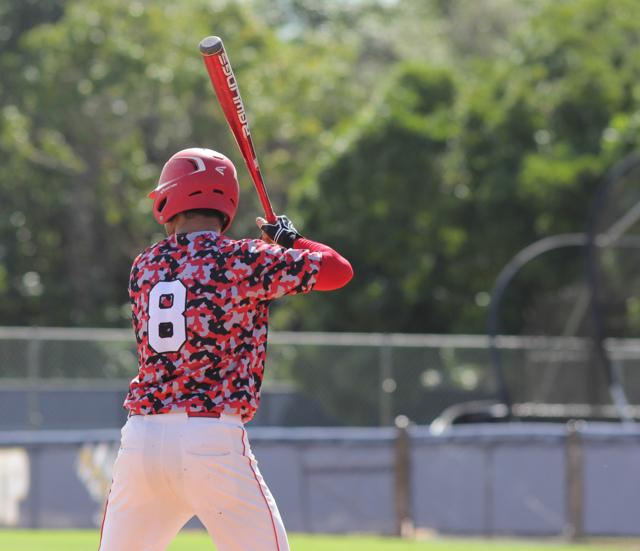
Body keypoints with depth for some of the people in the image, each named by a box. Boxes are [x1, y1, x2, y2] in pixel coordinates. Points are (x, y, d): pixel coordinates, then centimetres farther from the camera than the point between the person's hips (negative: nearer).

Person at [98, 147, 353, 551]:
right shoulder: (242, 260, -3)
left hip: (141, 439, 4)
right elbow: (338, 270, 0)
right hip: (212, 441, -4)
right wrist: (291, 241, 18)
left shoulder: (144, 267, 11)